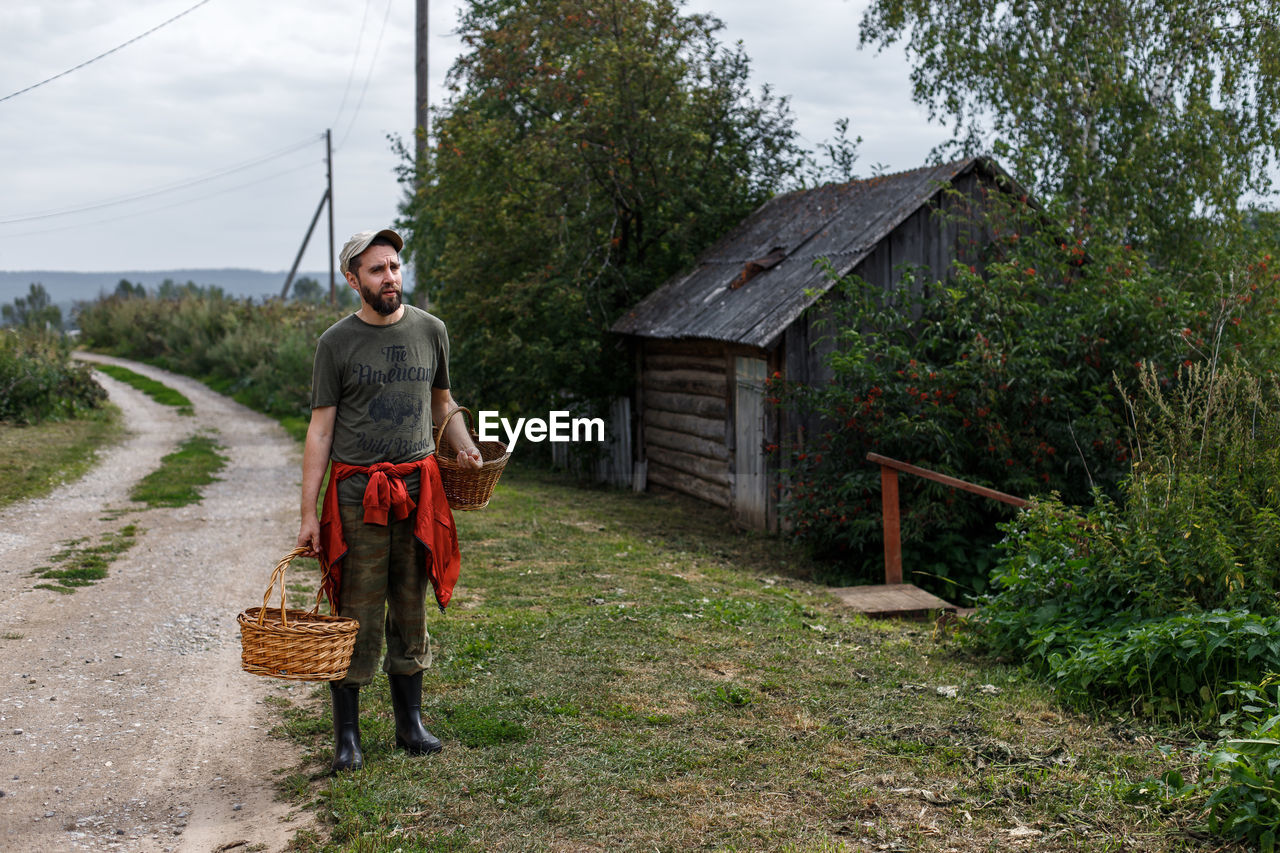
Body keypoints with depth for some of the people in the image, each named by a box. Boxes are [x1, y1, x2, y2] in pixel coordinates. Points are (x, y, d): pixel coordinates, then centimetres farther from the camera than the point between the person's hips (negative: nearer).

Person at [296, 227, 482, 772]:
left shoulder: (430, 330, 8)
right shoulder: (336, 342, -2)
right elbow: (320, 430, -2)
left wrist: (464, 446, 0)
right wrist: (309, 513, -7)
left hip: (418, 488, 3)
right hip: (357, 492, -3)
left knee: (411, 614, 11)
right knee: (358, 617, -1)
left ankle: (410, 723, 22)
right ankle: (347, 735, 9)